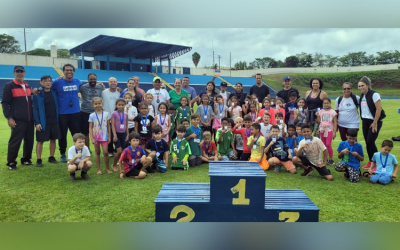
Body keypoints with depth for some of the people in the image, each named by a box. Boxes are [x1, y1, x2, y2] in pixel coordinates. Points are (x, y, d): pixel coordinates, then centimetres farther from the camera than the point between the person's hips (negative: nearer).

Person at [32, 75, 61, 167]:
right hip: (43, 122, -4)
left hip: (54, 121, 4)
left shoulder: (54, 93, 4)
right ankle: (39, 160, 10)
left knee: (53, 139, 11)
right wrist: (37, 123, -15)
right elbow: (35, 109, -10)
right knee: (40, 141, 2)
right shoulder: (38, 94, -8)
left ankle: (51, 157, 24)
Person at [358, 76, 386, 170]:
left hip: (374, 122, -7)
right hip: (365, 121, 7)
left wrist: (375, 123, -17)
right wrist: (363, 120, 7)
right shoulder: (362, 96, 8)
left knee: (370, 142, -9)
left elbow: (379, 109, -16)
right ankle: (370, 162, 19)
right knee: (367, 142, 8)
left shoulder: (374, 95, -13)